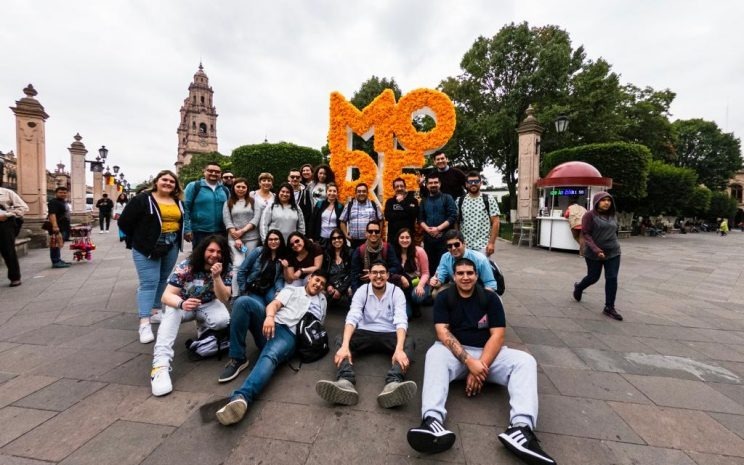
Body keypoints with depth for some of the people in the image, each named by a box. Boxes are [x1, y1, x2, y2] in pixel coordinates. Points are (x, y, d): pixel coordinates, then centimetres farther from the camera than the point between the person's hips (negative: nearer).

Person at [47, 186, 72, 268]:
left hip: (63, 228, 10)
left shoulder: (63, 202, 19)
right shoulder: (53, 202, -12)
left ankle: (58, 260, 21)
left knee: (59, 244, 14)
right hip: (57, 228, -10)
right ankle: (55, 262, -11)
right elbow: (52, 214, -24)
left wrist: (67, 226, 29)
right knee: (56, 244, -10)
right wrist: (55, 226, -34)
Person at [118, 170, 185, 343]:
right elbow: (124, 222, -6)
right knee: (149, 282, -7)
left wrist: (176, 238, 10)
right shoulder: (143, 199, -8)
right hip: (147, 248, -5)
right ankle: (144, 323, -5)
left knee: (163, 280, 14)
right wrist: (138, 240, 0)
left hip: (171, 247, 6)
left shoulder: (178, 202, 9)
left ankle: (155, 312, 28)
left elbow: (183, 222, 20)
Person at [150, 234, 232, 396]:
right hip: (183, 304, 0)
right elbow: (166, 296, -25)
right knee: (171, 313, -34)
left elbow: (224, 298, -23)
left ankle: (203, 328, 7)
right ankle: (161, 365, -40)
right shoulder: (186, 266, -22)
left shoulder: (225, 269, -17)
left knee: (223, 320, -30)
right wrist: (181, 303, -48)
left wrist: (216, 276, -39)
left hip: (209, 305, 1)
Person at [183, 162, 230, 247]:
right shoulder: (193, 186, -3)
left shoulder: (225, 190, 10)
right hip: (200, 232, -4)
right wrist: (187, 229, -12)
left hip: (221, 232, 4)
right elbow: (185, 208, -6)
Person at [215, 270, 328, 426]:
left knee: (270, 356, -36)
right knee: (244, 301, -22)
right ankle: (237, 359, -16)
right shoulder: (292, 290, 23)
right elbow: (274, 304, 6)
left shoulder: (322, 300, 29)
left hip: (289, 335, -2)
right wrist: (269, 317, -16)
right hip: (269, 325, 2)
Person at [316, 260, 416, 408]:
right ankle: (345, 382, -48)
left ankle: (393, 384, -55)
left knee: (408, 343, -30)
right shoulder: (361, 291, -4)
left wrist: (399, 349, -39)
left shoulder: (396, 292, -6)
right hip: (365, 333, 1)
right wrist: (345, 345, -35)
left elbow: (401, 321, -20)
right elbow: (352, 318, -18)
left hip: (389, 335, -1)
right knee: (340, 340, -25)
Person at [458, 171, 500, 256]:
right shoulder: (459, 201, 6)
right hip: (464, 246, 2)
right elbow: (455, 222, 7)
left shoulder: (489, 199, 1)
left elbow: (495, 222, -2)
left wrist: (491, 243, -9)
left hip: (483, 245, -2)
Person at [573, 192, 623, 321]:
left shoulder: (612, 216, 9)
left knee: (612, 279, 0)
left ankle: (609, 307, 9)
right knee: (593, 277, 8)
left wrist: (613, 245, 17)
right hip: (594, 254, -5)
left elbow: (614, 232, 20)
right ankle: (578, 287, 39)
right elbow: (586, 234, -16)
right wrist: (596, 250, -26)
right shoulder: (590, 215, -11)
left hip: (613, 252, 5)